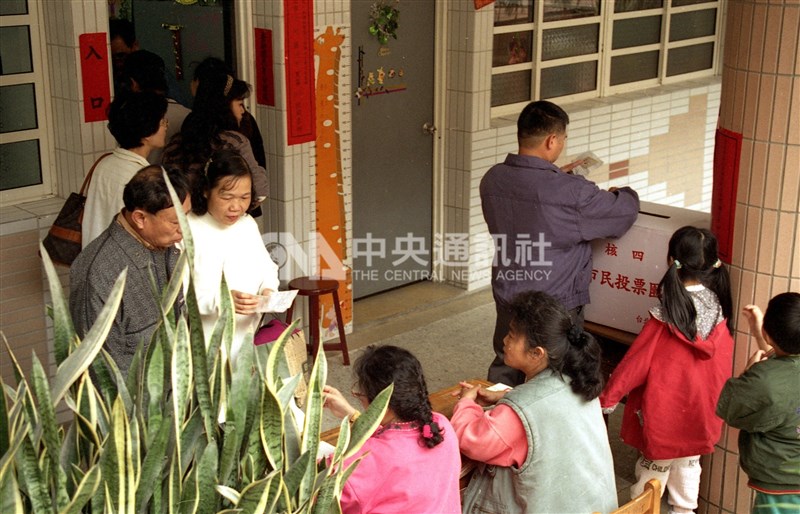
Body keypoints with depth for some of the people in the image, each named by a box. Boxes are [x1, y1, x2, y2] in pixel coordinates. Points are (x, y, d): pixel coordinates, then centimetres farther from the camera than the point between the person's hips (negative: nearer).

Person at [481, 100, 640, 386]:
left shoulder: (492, 179, -8)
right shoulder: (571, 193, -25)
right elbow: (625, 212, -11)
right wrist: (624, 193, 11)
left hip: (507, 297, 5)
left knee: (503, 375, 21)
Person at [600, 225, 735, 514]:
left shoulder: (665, 319, -25)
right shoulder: (720, 312, -11)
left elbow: (635, 363, -17)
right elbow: (723, 365, 2)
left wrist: (608, 398, -7)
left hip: (665, 412, -4)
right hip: (701, 411, 5)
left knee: (656, 465, 12)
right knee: (689, 462, 22)